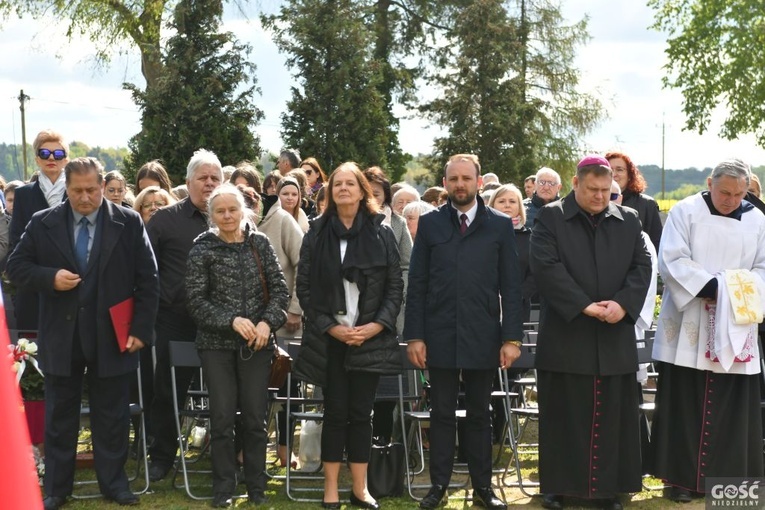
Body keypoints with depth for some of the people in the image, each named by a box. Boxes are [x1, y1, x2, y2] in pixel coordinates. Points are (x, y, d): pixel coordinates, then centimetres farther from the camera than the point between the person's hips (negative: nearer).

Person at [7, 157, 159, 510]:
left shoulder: (128, 223, -2)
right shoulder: (43, 223, 1)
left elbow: (147, 280, -1)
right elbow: (16, 267, 4)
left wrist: (140, 329, -6)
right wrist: (49, 277, -15)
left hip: (111, 337, -1)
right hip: (61, 336, 1)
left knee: (112, 416, 9)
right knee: (59, 417, 10)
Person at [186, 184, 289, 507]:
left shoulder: (260, 243, 4)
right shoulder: (203, 249, -2)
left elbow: (280, 289, 3)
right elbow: (196, 299, -6)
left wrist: (267, 322, -13)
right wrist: (232, 321, -17)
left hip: (257, 344, 2)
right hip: (217, 343, -1)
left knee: (256, 417, 4)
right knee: (222, 417, 0)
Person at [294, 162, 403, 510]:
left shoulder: (381, 233, 3)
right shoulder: (317, 233, 3)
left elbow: (395, 285, 2)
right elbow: (304, 287, 0)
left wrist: (376, 325, -10)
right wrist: (330, 326, -10)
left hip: (370, 337, 1)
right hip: (329, 338, 0)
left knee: (361, 413, 6)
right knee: (335, 413, 2)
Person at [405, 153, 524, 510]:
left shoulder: (500, 226, 3)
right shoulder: (429, 224, 4)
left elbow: (510, 286, 1)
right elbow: (417, 285, 3)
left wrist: (512, 337, -5)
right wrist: (414, 336, -3)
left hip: (483, 337, 0)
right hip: (439, 336, 0)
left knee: (480, 414, 9)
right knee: (442, 413, 7)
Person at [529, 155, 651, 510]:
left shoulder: (629, 220, 10)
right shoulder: (550, 217, -1)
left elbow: (642, 266, 4)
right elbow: (545, 266, -12)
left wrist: (624, 303, -14)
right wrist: (584, 305, -18)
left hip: (615, 337, 3)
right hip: (565, 335, -3)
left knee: (612, 416, 6)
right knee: (564, 416, 3)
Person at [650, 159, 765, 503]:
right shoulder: (685, 212, -2)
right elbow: (672, 261, -10)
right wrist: (710, 286, -21)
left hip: (736, 331, 3)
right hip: (688, 327, -3)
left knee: (731, 407, 3)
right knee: (684, 405, 0)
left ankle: (726, 477, 11)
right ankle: (681, 478, 7)